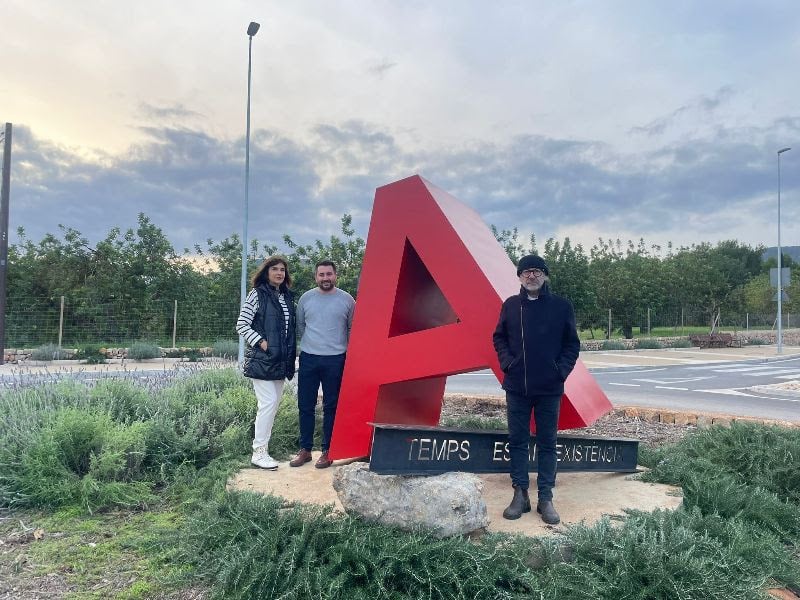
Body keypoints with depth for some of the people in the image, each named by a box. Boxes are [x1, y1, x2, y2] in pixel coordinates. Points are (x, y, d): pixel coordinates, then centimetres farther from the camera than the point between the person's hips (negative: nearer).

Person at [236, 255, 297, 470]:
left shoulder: (287, 297, 13)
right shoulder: (257, 294, -5)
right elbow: (241, 325, -8)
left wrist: (291, 353, 10)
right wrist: (261, 342, -15)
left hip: (280, 361, 7)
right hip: (261, 359, -7)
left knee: (273, 404, 9)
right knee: (268, 403, -10)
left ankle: (262, 448, 19)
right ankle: (259, 452, 0)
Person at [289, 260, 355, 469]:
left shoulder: (347, 300, 1)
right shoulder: (306, 298, 6)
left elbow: (352, 329, 10)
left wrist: (347, 350, 8)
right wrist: (309, 343, 13)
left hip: (336, 360, -2)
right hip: (308, 358, 2)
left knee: (331, 407, 5)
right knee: (305, 406, 7)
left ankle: (327, 451, 14)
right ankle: (305, 449, 19)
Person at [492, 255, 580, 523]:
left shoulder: (561, 306, -1)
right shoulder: (511, 305, 2)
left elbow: (572, 343, 3)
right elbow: (499, 337, 10)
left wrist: (562, 369, -8)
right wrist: (506, 361, -4)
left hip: (550, 388, -1)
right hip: (516, 387, 1)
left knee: (547, 443, 7)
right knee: (517, 441, 8)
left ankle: (546, 498, 17)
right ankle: (520, 494, 19)